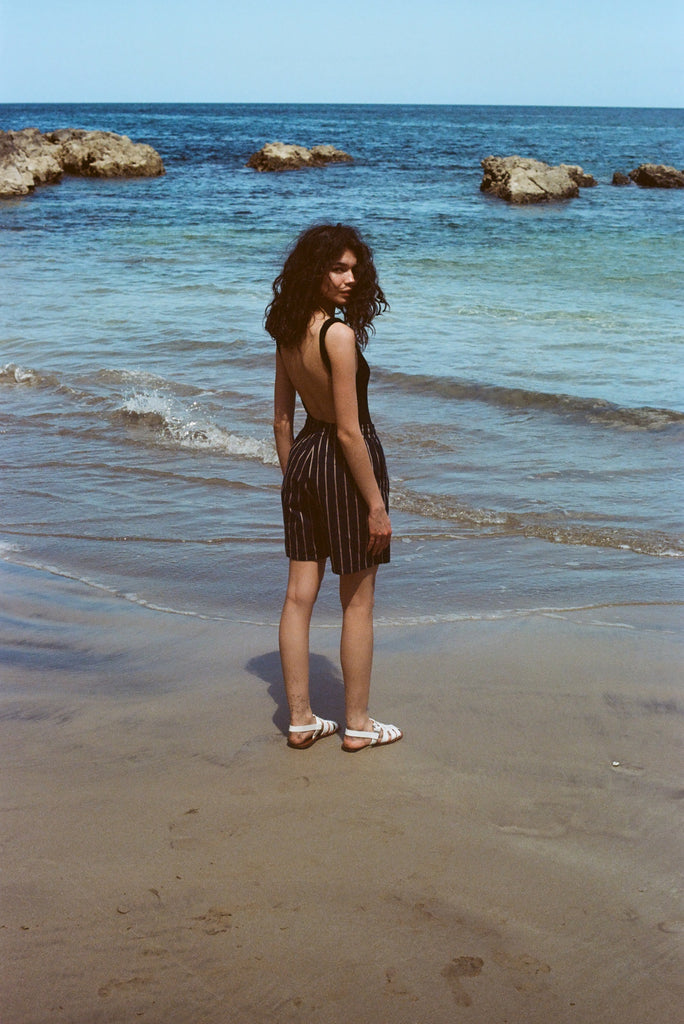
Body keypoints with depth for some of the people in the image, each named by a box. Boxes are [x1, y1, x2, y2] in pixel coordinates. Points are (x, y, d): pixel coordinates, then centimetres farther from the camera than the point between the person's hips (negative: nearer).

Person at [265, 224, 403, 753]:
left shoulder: (288, 334, 3)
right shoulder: (339, 335, -21)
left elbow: (283, 420, 10)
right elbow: (349, 431, -21)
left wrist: (291, 478, 19)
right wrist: (376, 505, -15)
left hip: (303, 457, 8)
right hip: (344, 464, -8)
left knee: (300, 595, 11)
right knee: (358, 603, 6)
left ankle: (301, 719, 20)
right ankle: (358, 724, 18)